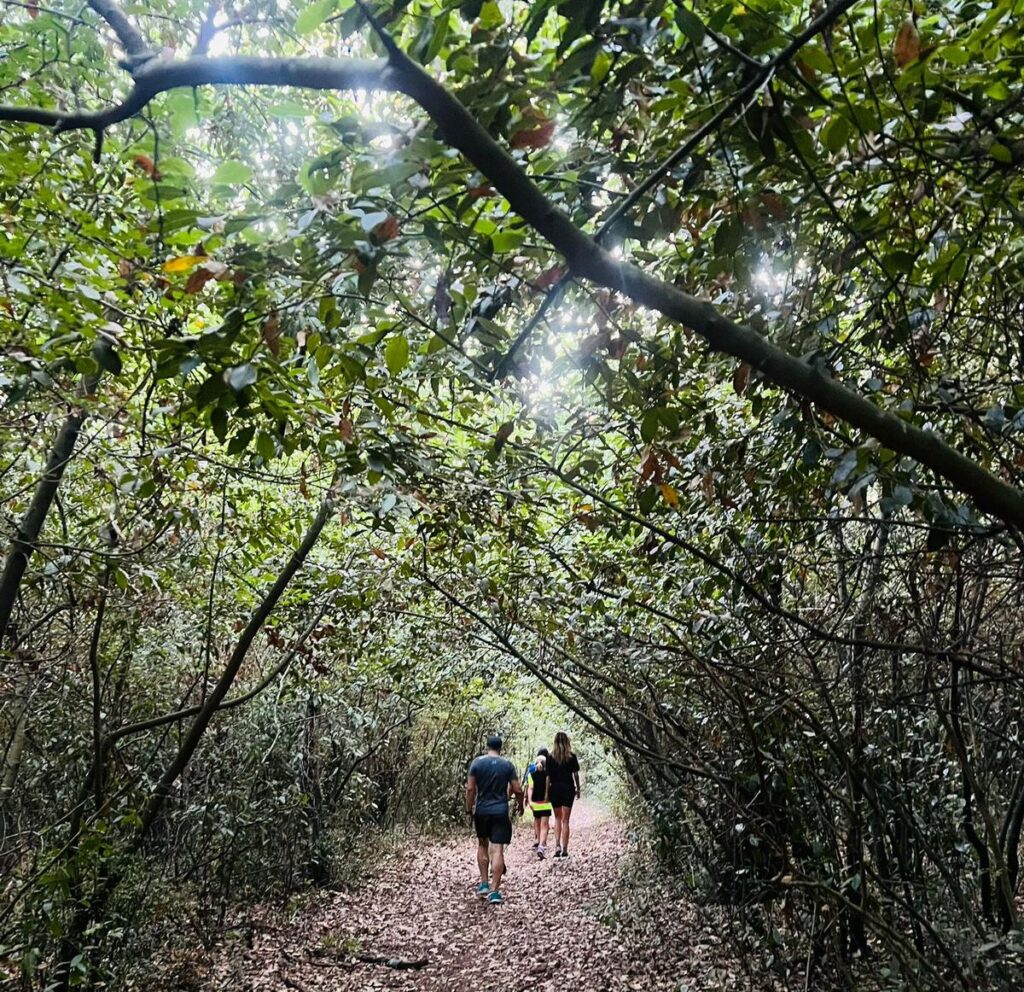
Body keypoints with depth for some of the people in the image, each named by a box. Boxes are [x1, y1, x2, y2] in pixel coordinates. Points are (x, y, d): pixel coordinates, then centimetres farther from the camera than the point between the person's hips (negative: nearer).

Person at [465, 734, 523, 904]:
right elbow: (517, 790, -2)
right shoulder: (507, 764, -2)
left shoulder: (477, 762, -2)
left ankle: (483, 884, 19)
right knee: (497, 850, -2)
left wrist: (469, 808, 6)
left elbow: (470, 788, -5)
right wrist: (520, 805, 15)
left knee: (482, 845, 20)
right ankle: (494, 891, -6)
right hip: (501, 812, -1)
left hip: (481, 811, 1)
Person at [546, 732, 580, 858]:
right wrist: (578, 789, 11)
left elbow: (548, 776, -3)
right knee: (565, 820, 6)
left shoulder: (551, 758, -3)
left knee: (557, 818, 16)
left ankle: (557, 845, -1)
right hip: (568, 789, -1)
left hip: (555, 789, 1)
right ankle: (564, 850, 5)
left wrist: (547, 792, 4)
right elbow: (575, 774, -1)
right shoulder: (572, 757, -4)